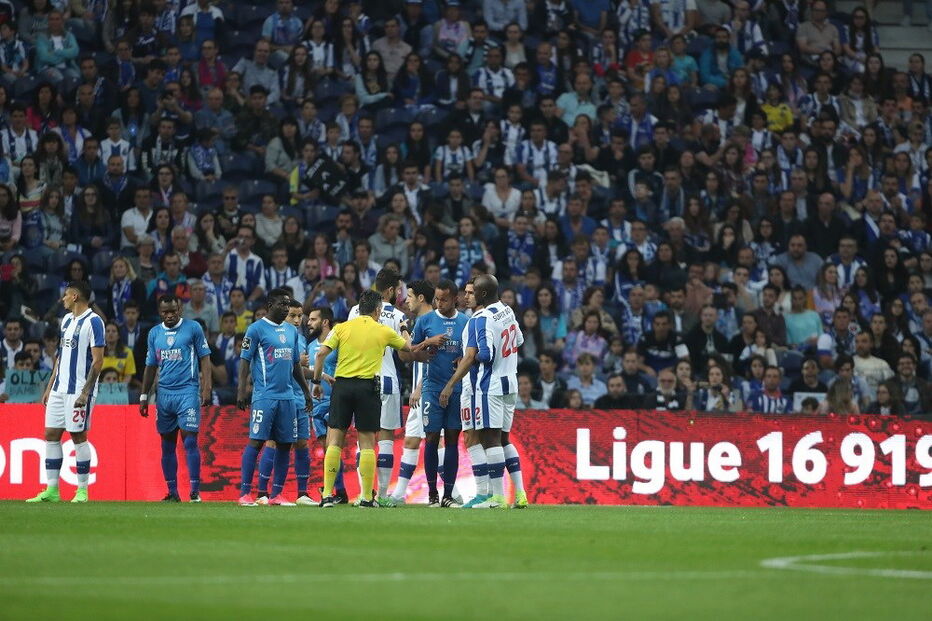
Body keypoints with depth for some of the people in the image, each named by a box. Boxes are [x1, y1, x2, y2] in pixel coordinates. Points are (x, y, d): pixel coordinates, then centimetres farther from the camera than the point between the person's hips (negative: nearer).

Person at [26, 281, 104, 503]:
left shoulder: (93, 322, -10)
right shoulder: (67, 320, 16)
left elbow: (98, 360, -14)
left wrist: (85, 392, -19)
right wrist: (49, 388, 19)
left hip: (78, 390, -8)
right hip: (59, 389, 8)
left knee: (78, 436, -4)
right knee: (51, 435, 5)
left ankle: (82, 490, 5)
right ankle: (51, 490, 9)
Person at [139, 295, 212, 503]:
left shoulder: (193, 328, 0)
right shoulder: (154, 333, 13)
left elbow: (204, 359, 0)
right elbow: (151, 366, 18)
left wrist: (207, 387, -9)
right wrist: (144, 396, 15)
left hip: (188, 392, -5)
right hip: (164, 394, 5)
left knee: (190, 441, -10)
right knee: (167, 445, 6)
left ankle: (195, 492, -10)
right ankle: (172, 493, 11)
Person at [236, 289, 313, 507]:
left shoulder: (291, 331, 17)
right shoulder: (257, 329, -3)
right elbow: (245, 360, -6)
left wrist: (306, 391, 23)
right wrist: (241, 390, -14)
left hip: (287, 396, 7)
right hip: (265, 396, -7)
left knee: (285, 444, 5)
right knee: (256, 441, -9)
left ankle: (276, 494, 10)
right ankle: (245, 493, -7)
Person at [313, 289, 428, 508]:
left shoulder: (342, 328, 6)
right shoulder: (384, 331, 6)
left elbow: (321, 354, -4)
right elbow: (409, 349, 23)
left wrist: (316, 381, 5)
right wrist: (421, 347, 44)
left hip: (342, 384, 1)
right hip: (367, 386, -1)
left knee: (335, 440, 3)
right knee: (367, 442, 5)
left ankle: (327, 494, -4)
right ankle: (366, 497, 2)